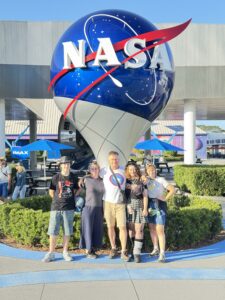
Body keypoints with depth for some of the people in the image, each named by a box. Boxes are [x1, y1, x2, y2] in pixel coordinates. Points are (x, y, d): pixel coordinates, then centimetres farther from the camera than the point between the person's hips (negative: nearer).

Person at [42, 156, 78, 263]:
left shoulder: (73, 178, 3)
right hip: (56, 208, -1)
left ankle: (65, 252, 20)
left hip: (69, 209, 2)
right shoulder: (56, 178, -2)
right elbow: (51, 192, 6)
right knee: (53, 231, 1)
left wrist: (70, 200, 9)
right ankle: (51, 253, 11)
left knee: (67, 232, 7)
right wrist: (58, 200, 8)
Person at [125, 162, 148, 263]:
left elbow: (145, 196, 1)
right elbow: (123, 195, 5)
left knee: (138, 230, -7)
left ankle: (137, 253, -5)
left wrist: (145, 209, -6)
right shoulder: (125, 181, 9)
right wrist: (128, 206, -7)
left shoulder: (141, 181, 4)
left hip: (139, 208, -2)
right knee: (131, 230, 5)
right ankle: (135, 250, 16)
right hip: (129, 207, 2)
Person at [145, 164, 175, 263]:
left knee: (160, 230, -9)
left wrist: (165, 199, -10)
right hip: (149, 204, 5)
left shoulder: (161, 180, -2)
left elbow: (172, 189, -6)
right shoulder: (146, 179, 10)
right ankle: (155, 249, 26)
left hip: (159, 205, -5)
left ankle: (162, 253, -9)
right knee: (152, 228, 12)